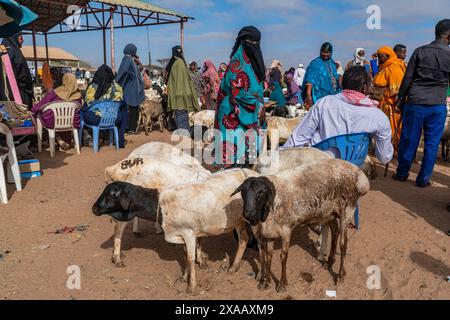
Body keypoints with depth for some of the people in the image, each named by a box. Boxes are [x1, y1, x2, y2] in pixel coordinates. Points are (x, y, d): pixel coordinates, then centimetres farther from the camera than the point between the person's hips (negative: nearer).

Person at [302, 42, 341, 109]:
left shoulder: (332, 63, 14)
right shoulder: (316, 63, -6)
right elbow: (310, 80, -16)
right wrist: (308, 95, -25)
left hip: (332, 96, 6)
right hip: (320, 96, -6)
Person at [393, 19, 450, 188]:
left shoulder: (420, 51, 0)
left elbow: (407, 78, 0)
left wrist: (401, 99, 8)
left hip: (415, 103, 1)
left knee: (408, 140, 10)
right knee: (431, 144, 8)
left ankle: (402, 173, 22)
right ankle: (423, 179, 14)